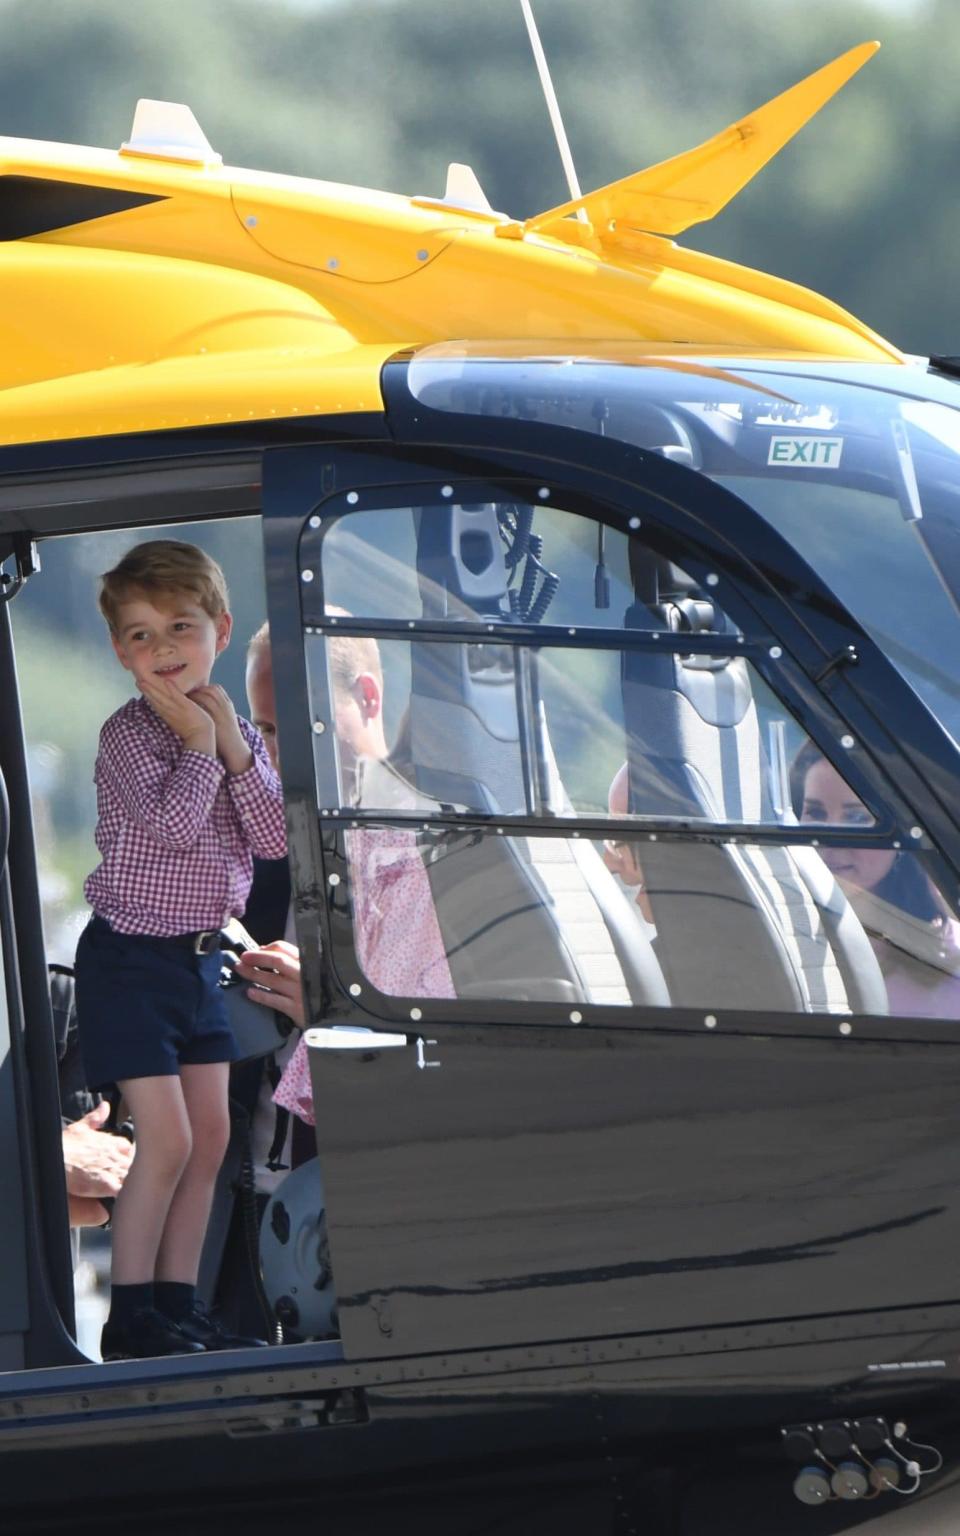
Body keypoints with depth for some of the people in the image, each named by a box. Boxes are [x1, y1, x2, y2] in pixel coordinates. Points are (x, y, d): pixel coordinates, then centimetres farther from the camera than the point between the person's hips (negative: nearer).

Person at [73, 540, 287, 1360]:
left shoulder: (237, 733, 7)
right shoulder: (130, 733, -13)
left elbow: (276, 838, -4)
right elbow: (173, 823, -27)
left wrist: (233, 746, -11)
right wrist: (196, 741, -16)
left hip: (201, 955, 7)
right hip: (131, 956, -7)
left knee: (211, 1137, 8)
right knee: (167, 1140, -10)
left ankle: (178, 1302, 16)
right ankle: (131, 1314, -3)